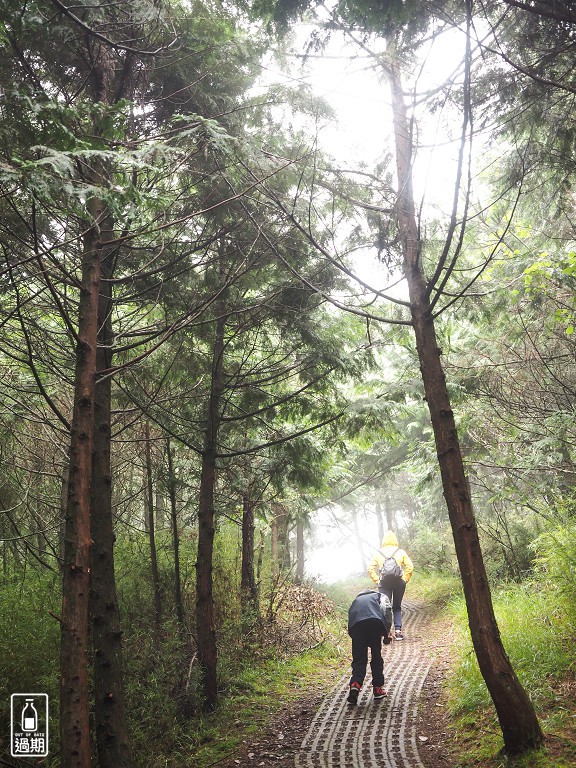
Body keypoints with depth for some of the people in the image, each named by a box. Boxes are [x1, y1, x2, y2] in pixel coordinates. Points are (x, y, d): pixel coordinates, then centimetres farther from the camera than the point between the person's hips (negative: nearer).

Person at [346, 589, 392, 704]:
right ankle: (378, 688, 22)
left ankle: (355, 685, -11)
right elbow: (386, 609, 11)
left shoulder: (356, 600, 42)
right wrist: (386, 633, 14)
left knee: (358, 659, 10)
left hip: (355, 624, 2)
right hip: (374, 621, -2)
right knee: (376, 656, 17)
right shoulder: (381, 596, 32)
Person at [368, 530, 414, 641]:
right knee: (397, 607, 13)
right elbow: (410, 566, -3)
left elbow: (370, 569, 1)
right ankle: (398, 630, 3)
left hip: (384, 583, -1)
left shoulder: (379, 554, 6)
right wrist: (405, 579, 3)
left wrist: (377, 580, 5)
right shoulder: (401, 552, 4)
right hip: (399, 582, 1)